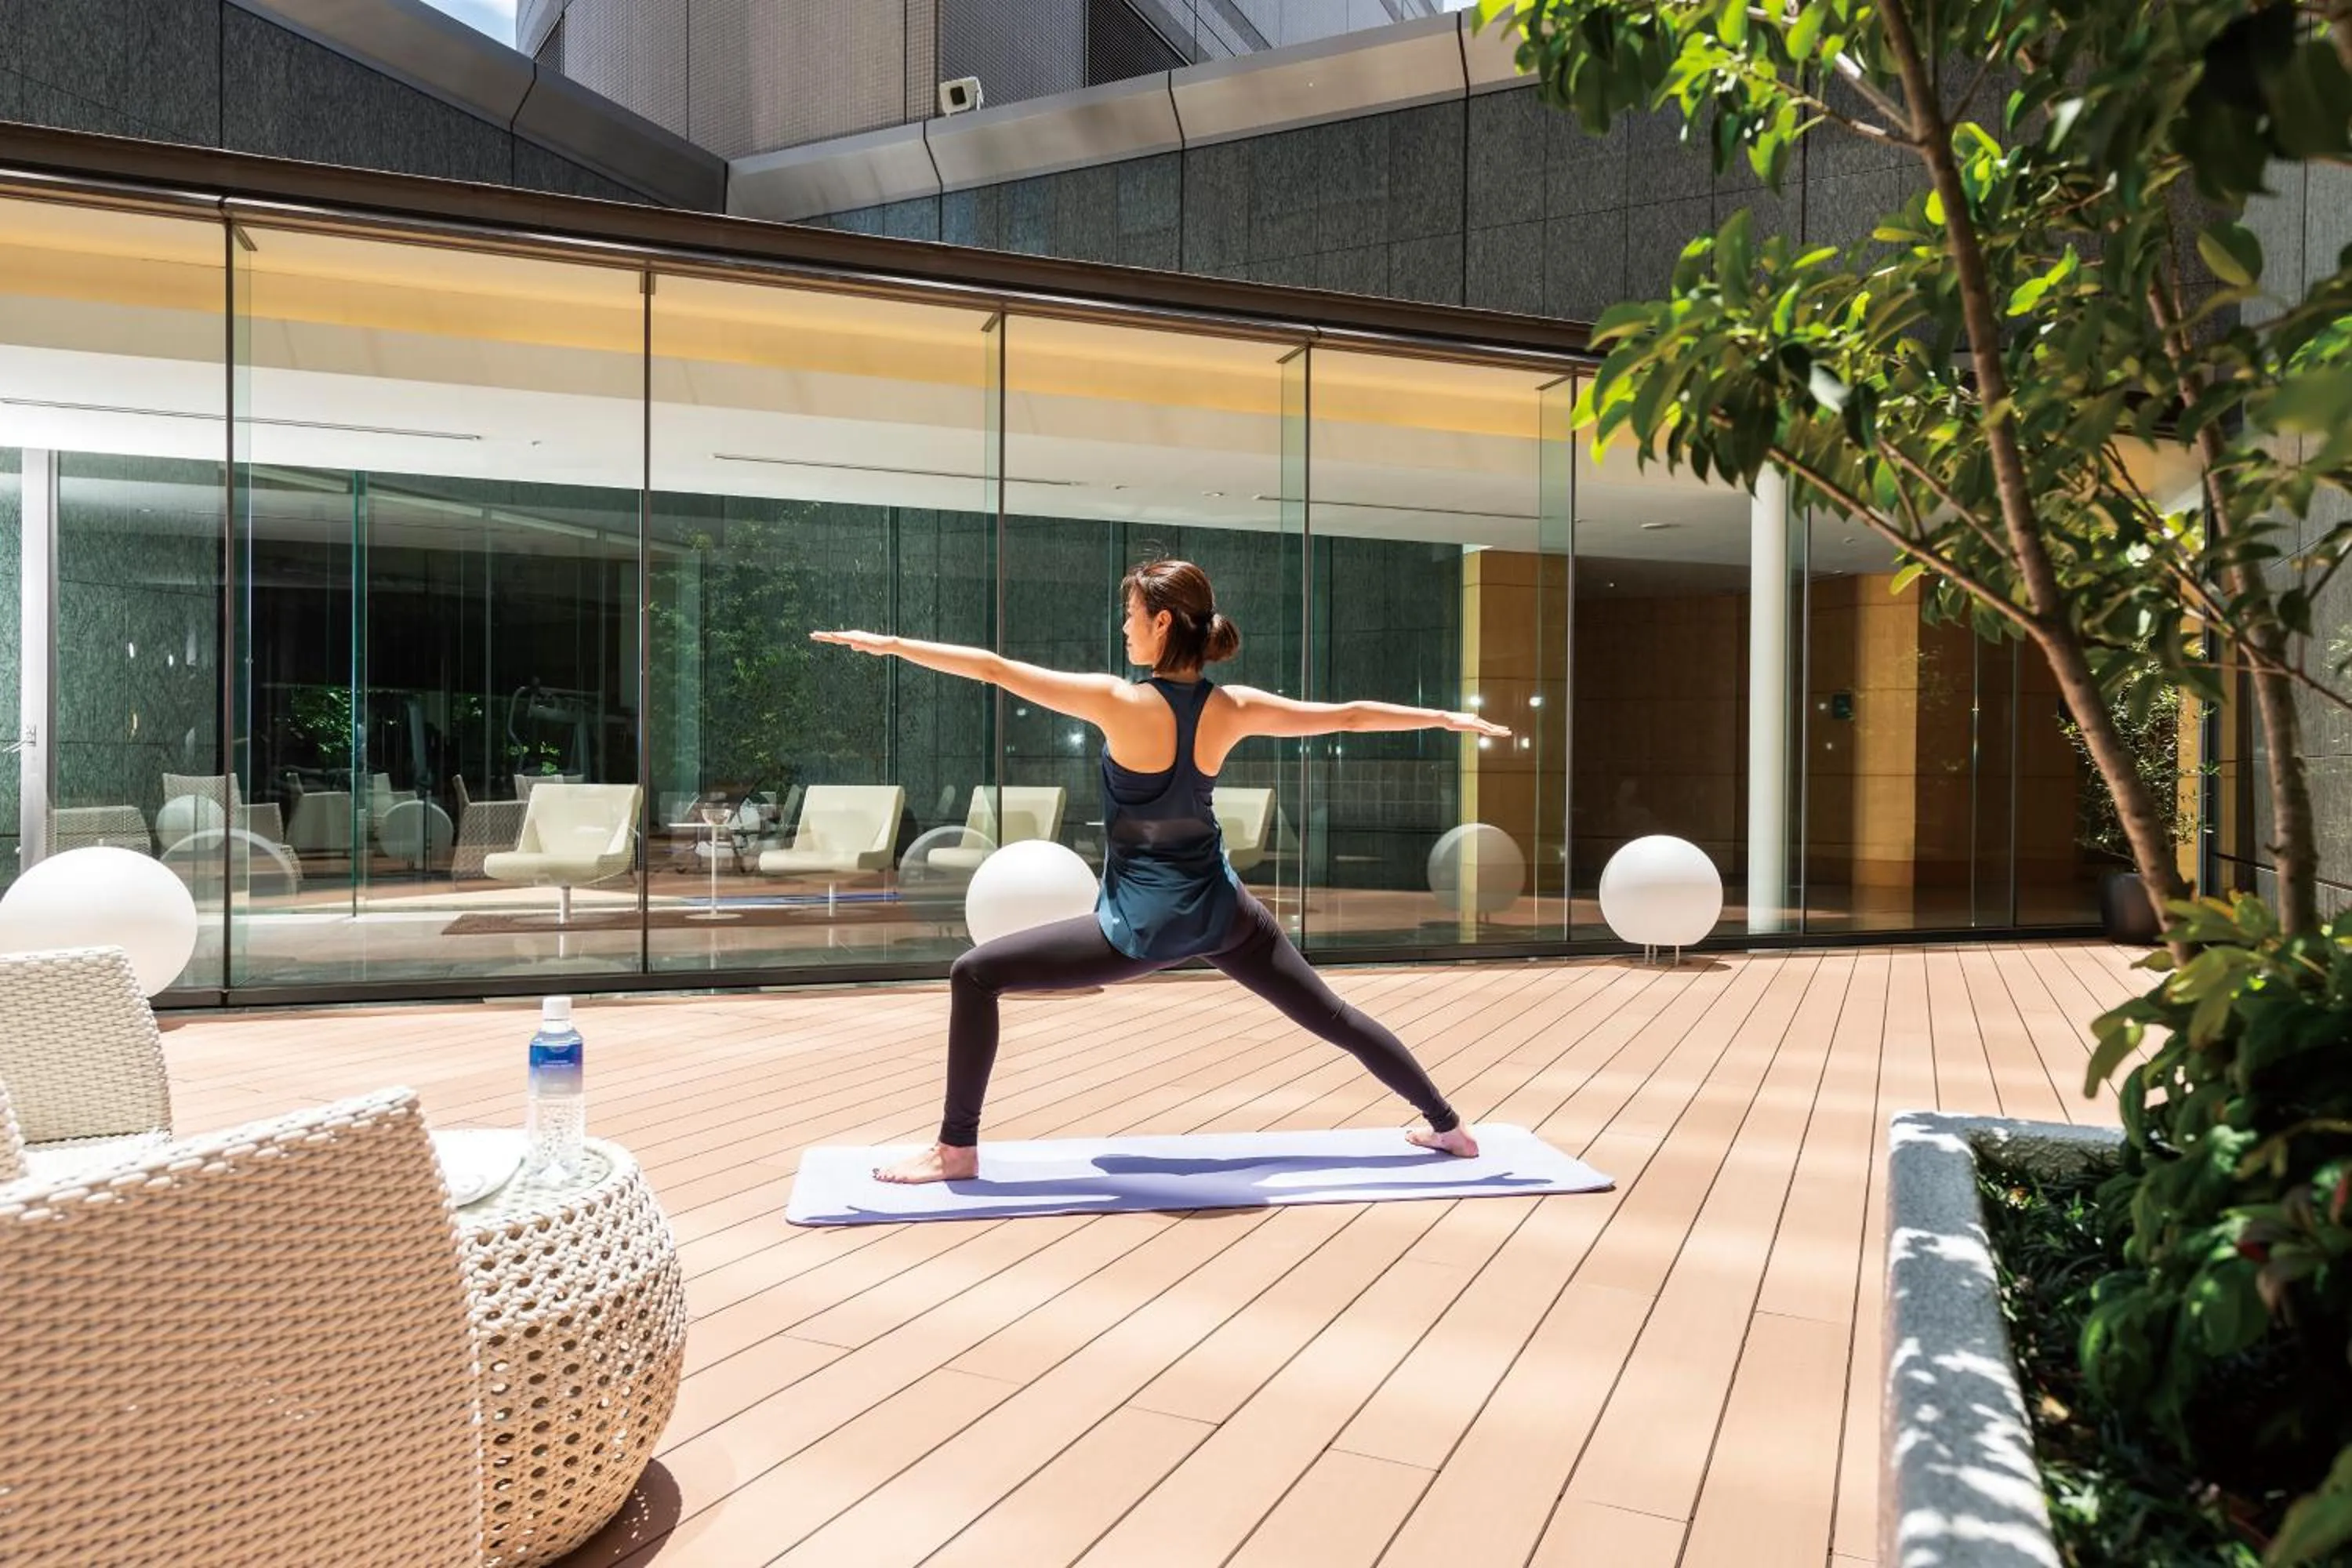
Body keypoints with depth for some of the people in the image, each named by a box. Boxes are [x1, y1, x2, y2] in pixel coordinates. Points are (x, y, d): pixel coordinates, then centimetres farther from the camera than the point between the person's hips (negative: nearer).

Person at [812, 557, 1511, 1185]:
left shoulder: (1118, 701, -16)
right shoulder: (1233, 709, -4)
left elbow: (994, 668, -13)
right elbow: (1348, 716, 4)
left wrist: (890, 643, -5)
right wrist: (1447, 718, 16)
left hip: (1142, 925, -5)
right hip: (1222, 910, 6)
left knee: (973, 975, 3)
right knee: (1333, 1015, 21)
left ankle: (957, 1149, 7)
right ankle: (1448, 1125, 31)